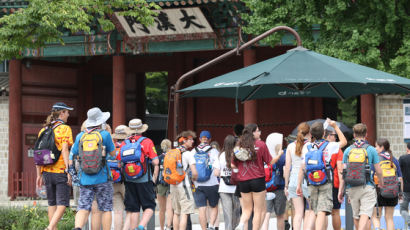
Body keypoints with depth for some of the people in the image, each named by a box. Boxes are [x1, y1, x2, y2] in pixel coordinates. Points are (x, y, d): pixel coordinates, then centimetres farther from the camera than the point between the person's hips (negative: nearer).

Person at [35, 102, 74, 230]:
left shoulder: (43, 130, 12)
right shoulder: (64, 128, -6)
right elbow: (64, 150, -15)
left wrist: (39, 175, 14)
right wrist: (69, 171, -15)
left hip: (47, 172, 6)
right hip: (61, 172, -6)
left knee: (52, 204, 15)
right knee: (62, 205, -5)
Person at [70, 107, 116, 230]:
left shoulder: (80, 136, 5)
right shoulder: (105, 135, -5)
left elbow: (72, 155, 7)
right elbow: (113, 153, 7)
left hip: (85, 179, 3)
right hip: (102, 179, -3)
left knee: (83, 208, -2)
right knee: (106, 209, 8)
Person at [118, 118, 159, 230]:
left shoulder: (124, 144, 6)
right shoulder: (147, 142, -4)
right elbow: (156, 162, -8)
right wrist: (154, 178, 3)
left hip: (129, 182, 4)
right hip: (144, 181, -4)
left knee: (133, 209, 10)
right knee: (149, 207, 5)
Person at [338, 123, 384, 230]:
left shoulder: (348, 150, 6)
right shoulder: (371, 150, -1)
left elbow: (343, 172, 4)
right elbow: (378, 171, 3)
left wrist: (340, 190, 7)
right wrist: (381, 182, 24)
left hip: (352, 188, 3)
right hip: (367, 187, -3)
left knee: (356, 216, 17)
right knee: (365, 214, -12)